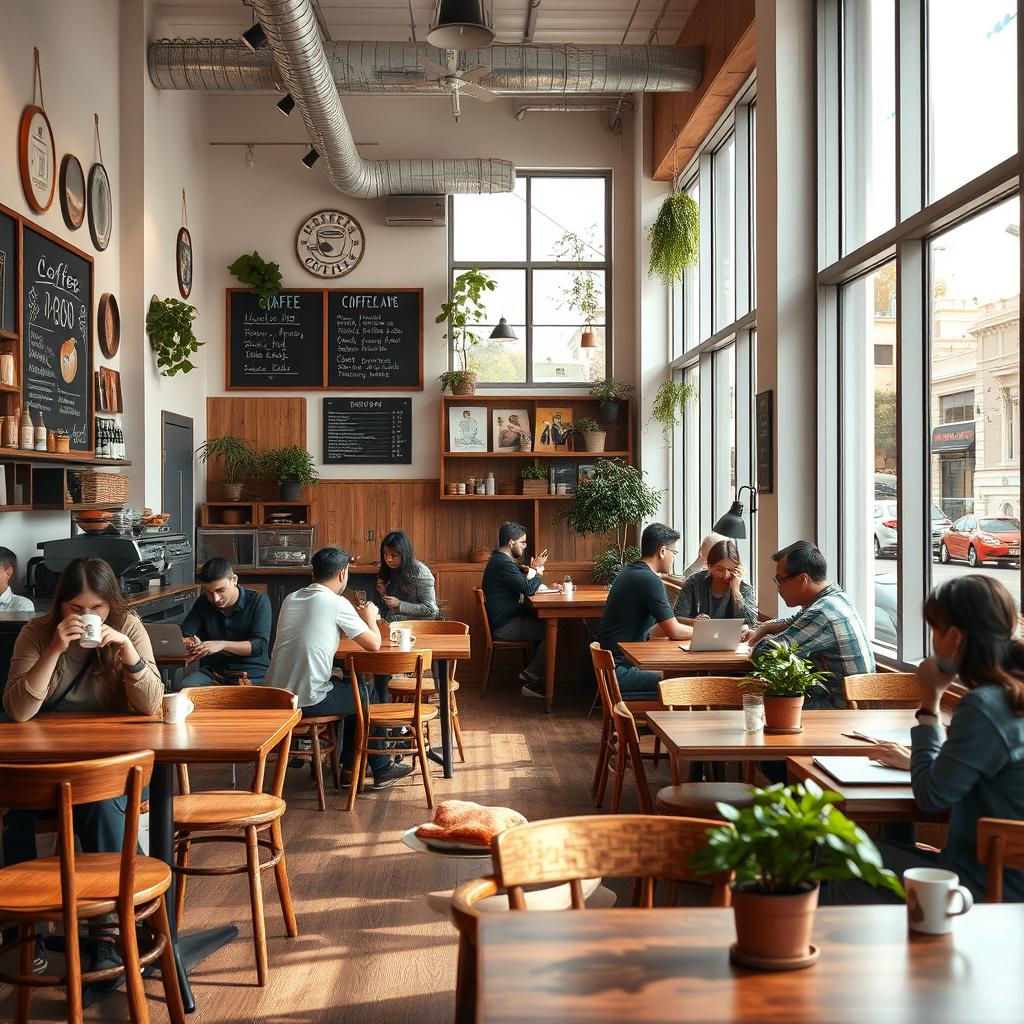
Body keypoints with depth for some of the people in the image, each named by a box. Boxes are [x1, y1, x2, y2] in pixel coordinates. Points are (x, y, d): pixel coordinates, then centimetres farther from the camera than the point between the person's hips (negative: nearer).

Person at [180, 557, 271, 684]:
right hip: (212, 669, 4)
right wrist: (190, 644, -20)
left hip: (251, 672, -3)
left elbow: (260, 645, -14)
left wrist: (222, 645, -26)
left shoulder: (258, 601, -5)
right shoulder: (203, 602, 10)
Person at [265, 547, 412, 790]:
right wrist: (370, 617, 13)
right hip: (308, 701, -7)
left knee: (350, 684, 29)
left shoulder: (290, 599, 11)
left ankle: (350, 762, 39)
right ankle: (381, 768, 30)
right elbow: (374, 644, -6)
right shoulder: (336, 603, -10)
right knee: (365, 693, 19)